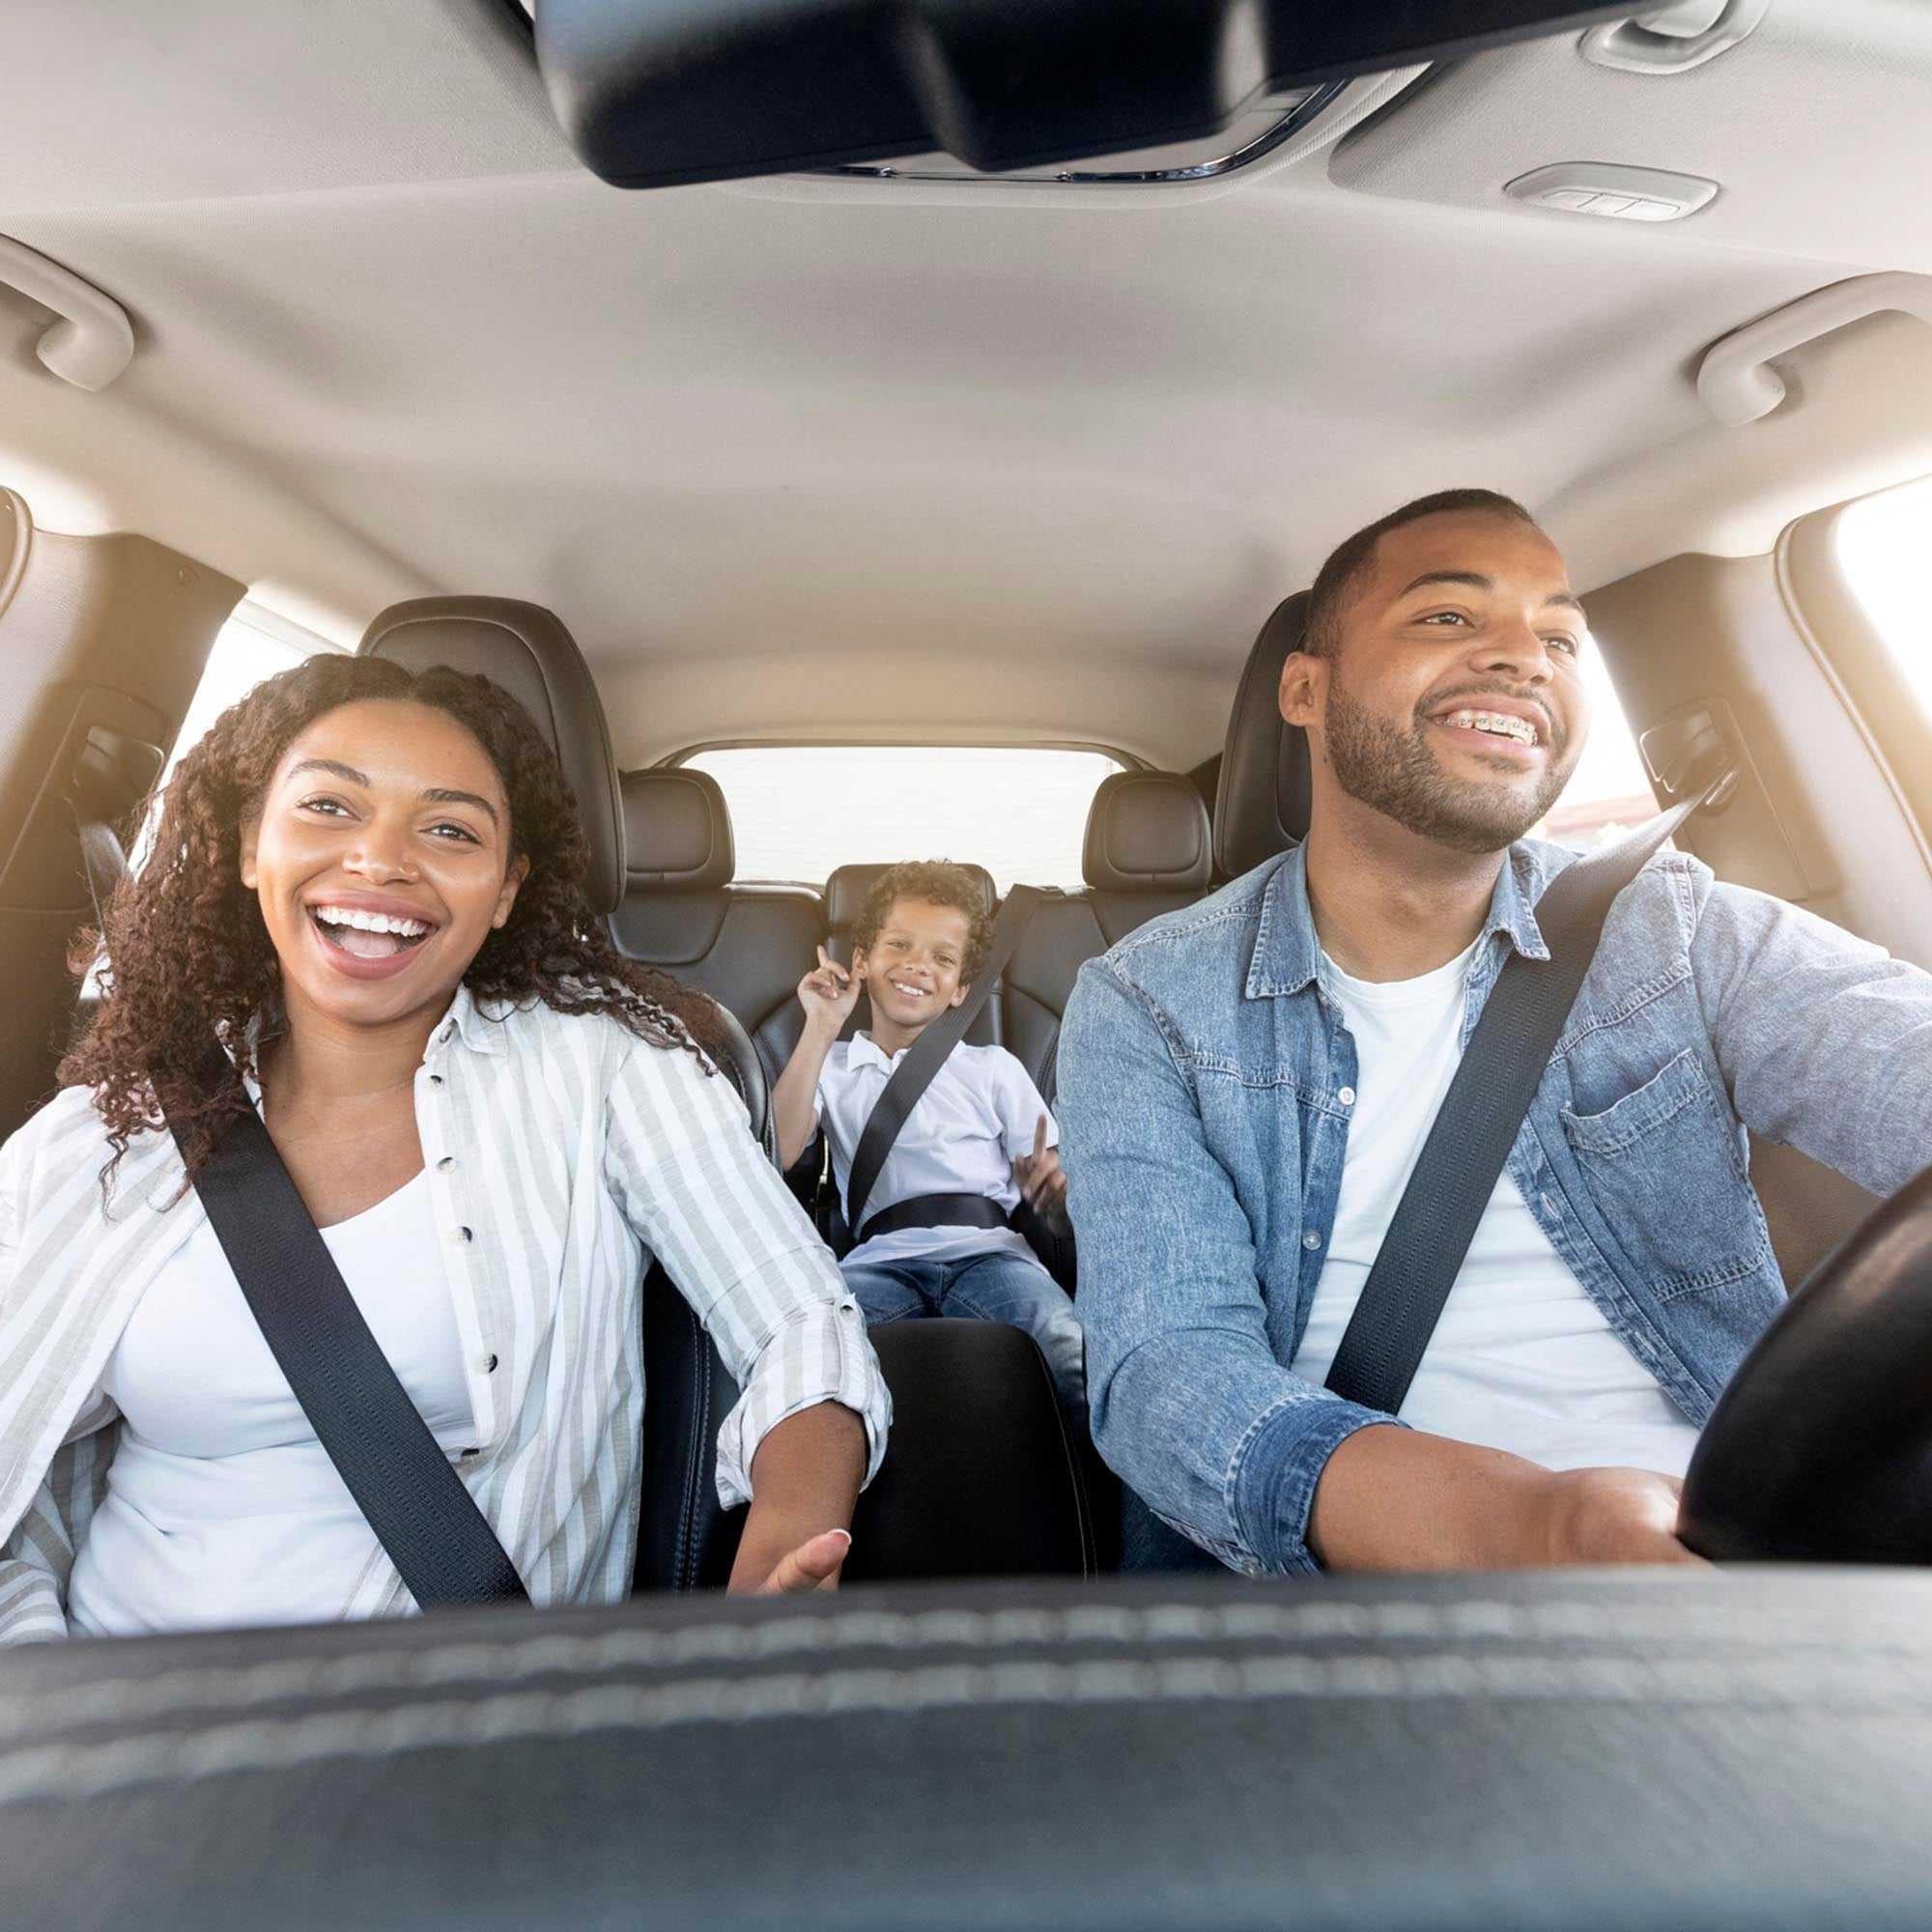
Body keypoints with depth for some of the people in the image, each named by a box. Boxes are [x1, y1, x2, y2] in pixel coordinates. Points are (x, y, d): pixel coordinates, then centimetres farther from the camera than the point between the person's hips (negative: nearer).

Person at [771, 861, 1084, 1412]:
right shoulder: (831, 1066, 20)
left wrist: (1051, 1186, -13)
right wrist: (822, 1029, 0)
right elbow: (776, 1156, 0)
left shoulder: (993, 1068, 20)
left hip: (987, 1250, 0)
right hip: (880, 1261, 0)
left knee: (1077, 1358, -31)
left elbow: (1046, 1189, 13)